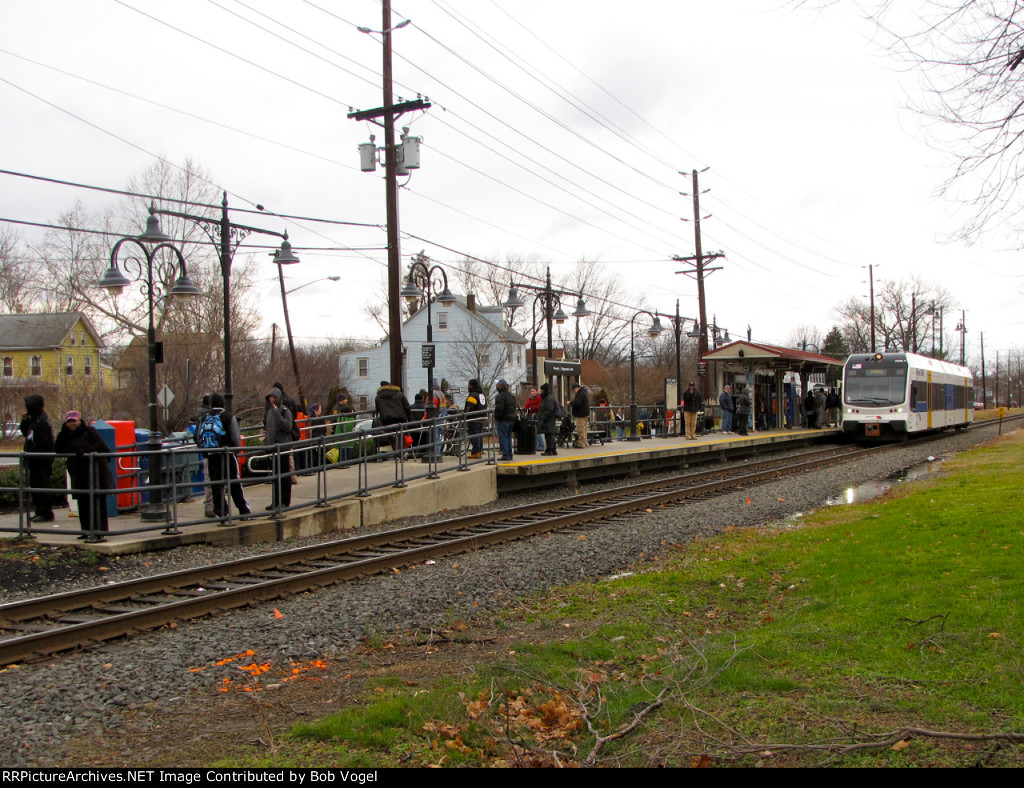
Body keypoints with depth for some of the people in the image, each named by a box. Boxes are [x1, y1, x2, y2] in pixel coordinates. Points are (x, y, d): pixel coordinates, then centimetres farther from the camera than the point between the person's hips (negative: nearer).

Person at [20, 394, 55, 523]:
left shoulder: (41, 421, -17)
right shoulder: (35, 419, 15)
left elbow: (40, 442, -21)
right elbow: (26, 433, 24)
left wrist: (30, 455, -16)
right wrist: (25, 421, 9)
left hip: (41, 460, -10)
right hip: (36, 460, 10)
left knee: (41, 487, -7)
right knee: (36, 486, 14)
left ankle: (46, 513, -4)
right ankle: (40, 512, 21)